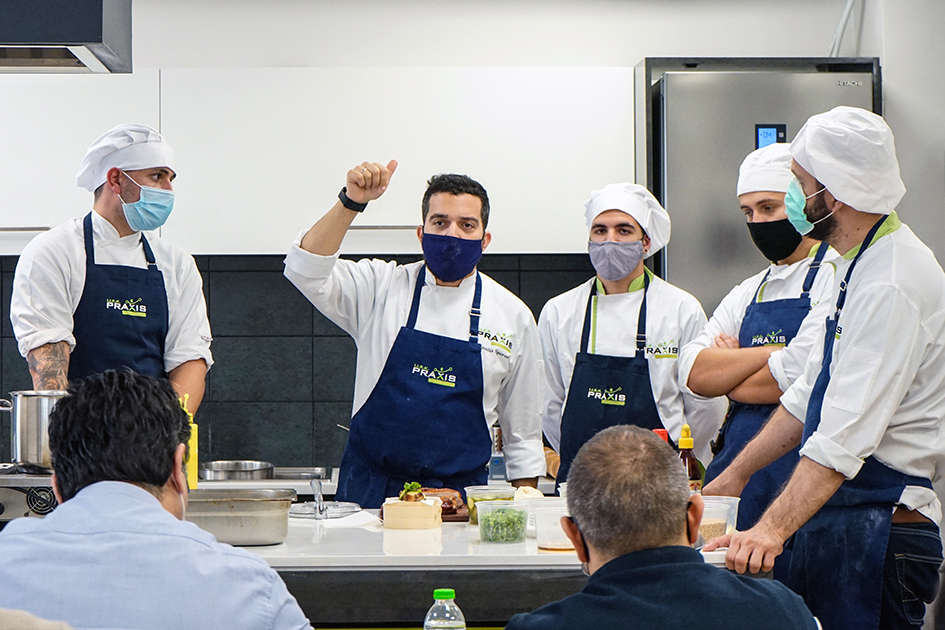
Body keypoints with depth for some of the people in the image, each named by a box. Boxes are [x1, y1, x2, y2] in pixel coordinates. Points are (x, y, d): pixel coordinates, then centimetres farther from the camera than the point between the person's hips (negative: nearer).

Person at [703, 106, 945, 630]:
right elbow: (810, 393, 19)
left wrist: (773, 529, -34)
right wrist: (734, 475, 18)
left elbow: (846, 437, -28)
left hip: (878, 528, -10)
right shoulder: (858, 266, 12)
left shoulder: (891, 287, -21)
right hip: (834, 513, 10)